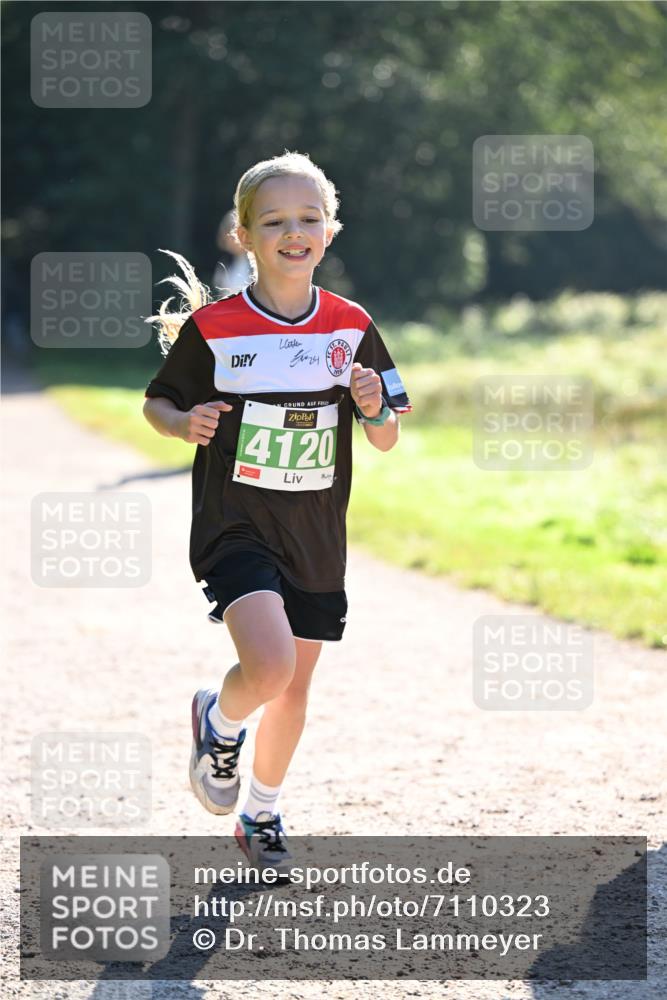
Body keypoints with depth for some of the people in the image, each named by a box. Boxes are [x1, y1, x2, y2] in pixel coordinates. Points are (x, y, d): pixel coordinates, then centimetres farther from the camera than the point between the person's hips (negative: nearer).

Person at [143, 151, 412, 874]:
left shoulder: (352, 328, 0)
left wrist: (375, 408, -15)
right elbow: (157, 402, 5)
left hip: (316, 537, 4)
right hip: (233, 525, -4)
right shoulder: (212, 326, -8)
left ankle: (261, 815, 35)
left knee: (294, 688, 12)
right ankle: (219, 721, 10)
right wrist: (186, 424, -17)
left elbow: (386, 441, 7)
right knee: (270, 668, -24)